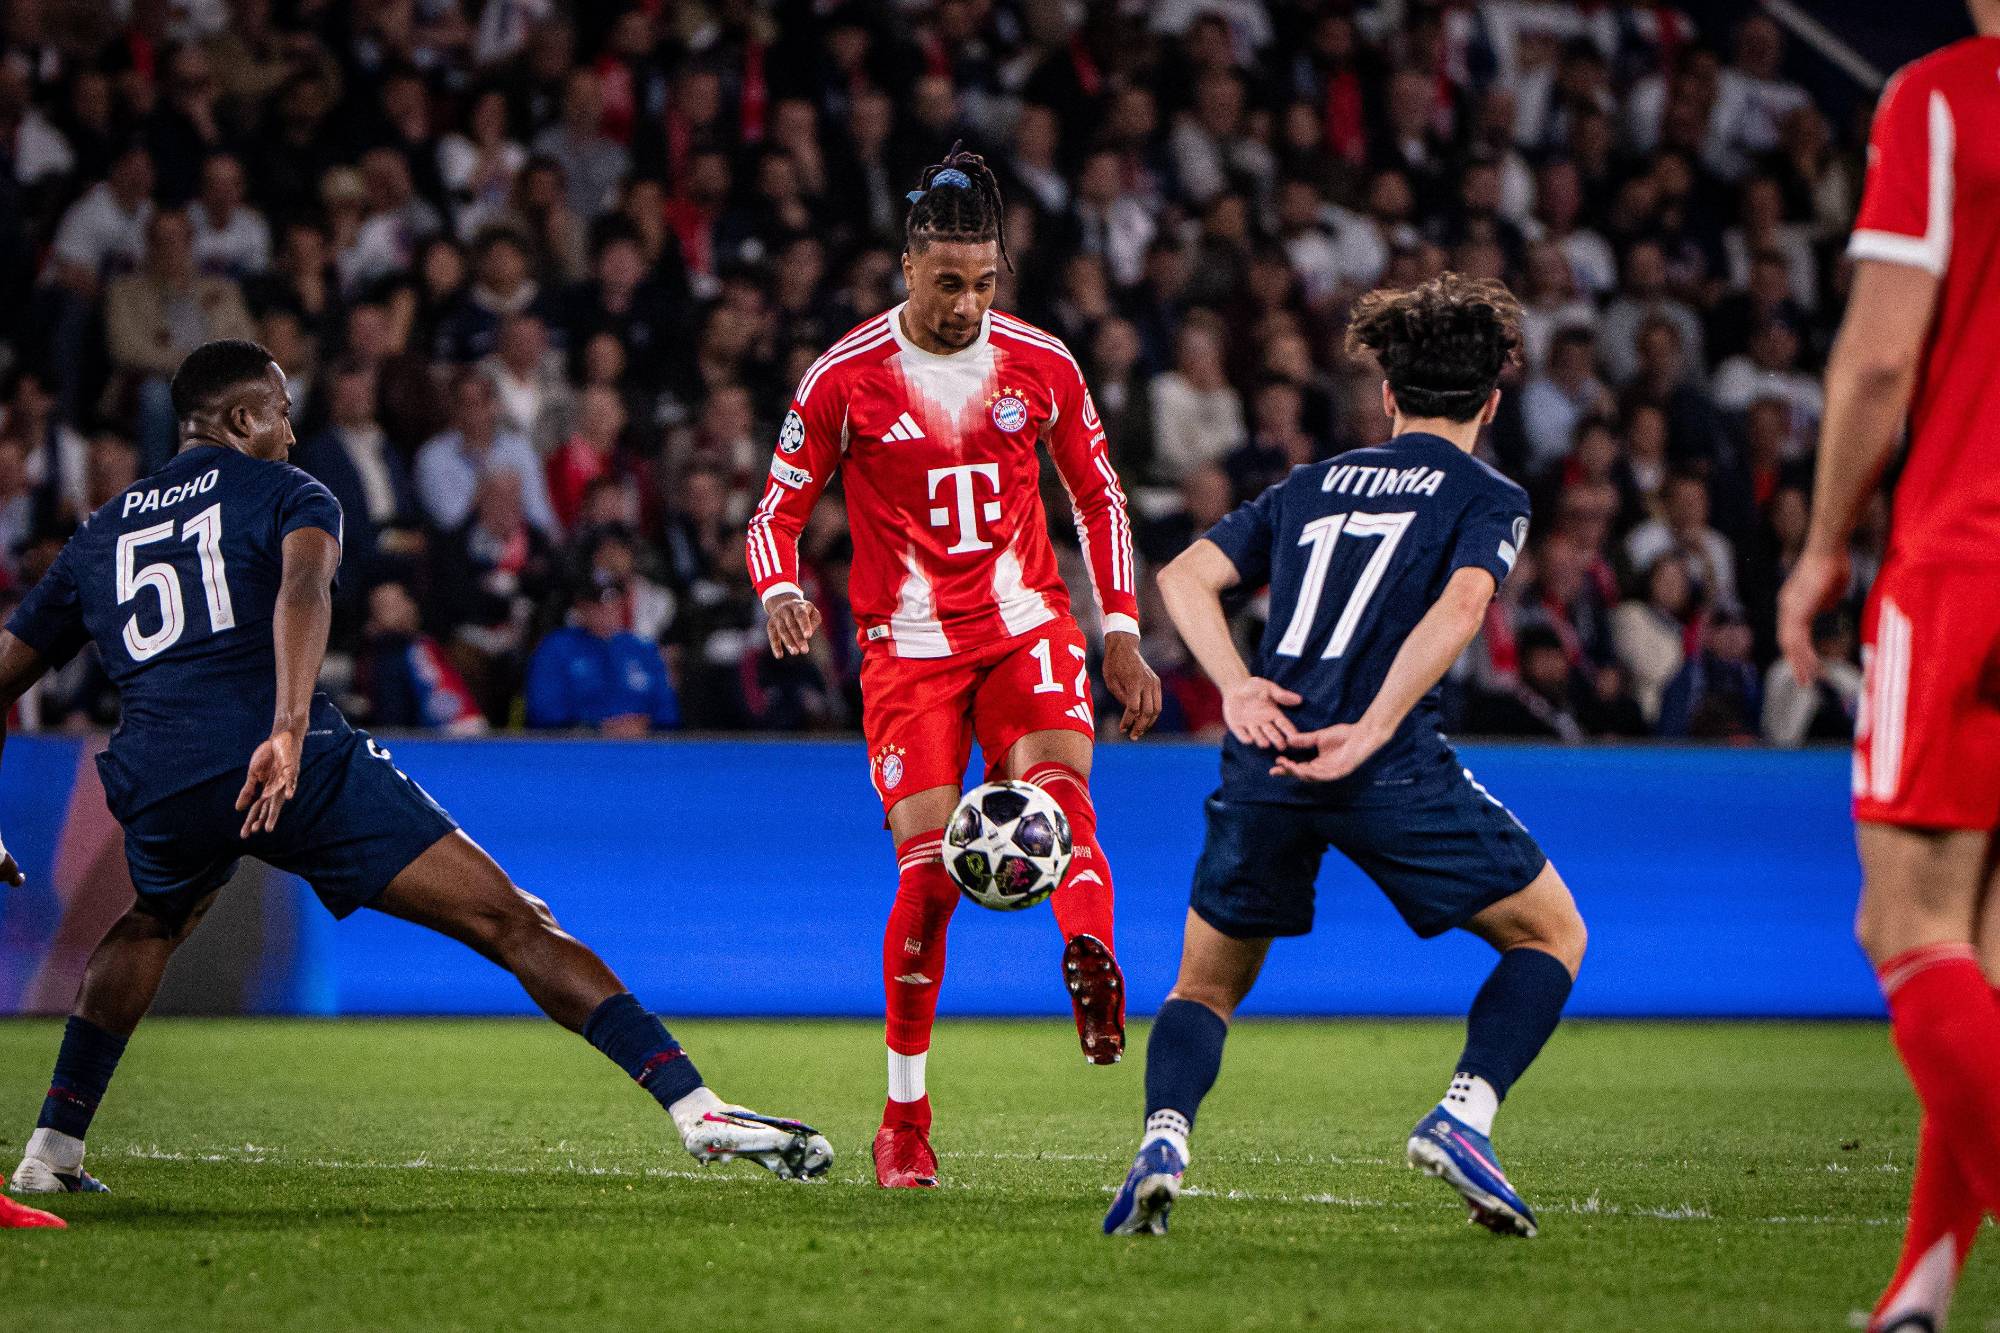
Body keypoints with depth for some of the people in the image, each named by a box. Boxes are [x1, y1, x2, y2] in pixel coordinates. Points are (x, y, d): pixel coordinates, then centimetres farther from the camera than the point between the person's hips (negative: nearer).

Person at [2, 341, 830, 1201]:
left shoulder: (96, 536, 25)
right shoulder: (284, 492, 11)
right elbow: (302, 592, -12)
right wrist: (290, 728, -27)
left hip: (157, 783, 5)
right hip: (302, 767, -5)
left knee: (153, 925, 39)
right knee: (512, 926, -4)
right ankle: (693, 1105, -15)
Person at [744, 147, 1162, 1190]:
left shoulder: (1040, 365, 2)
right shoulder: (846, 379, -5)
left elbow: (1099, 497, 15)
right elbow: (777, 512, 2)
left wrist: (1122, 631, 8)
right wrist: (780, 593, -19)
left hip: (1027, 630, 2)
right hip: (908, 647, -2)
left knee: (1056, 776, -28)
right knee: (928, 868, -10)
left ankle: (1092, 961, -55)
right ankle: (904, 1119, 3)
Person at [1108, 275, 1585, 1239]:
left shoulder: (1312, 484, 24)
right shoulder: (1488, 498, 10)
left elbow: (1184, 576, 12)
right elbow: (1458, 608, -11)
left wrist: (1236, 686, 1)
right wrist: (1370, 732, -15)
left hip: (1264, 761, 4)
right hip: (1391, 768, -4)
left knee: (1205, 987, 20)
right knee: (1551, 934, 16)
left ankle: (1164, 1135, -9)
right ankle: (1463, 1116, -4)